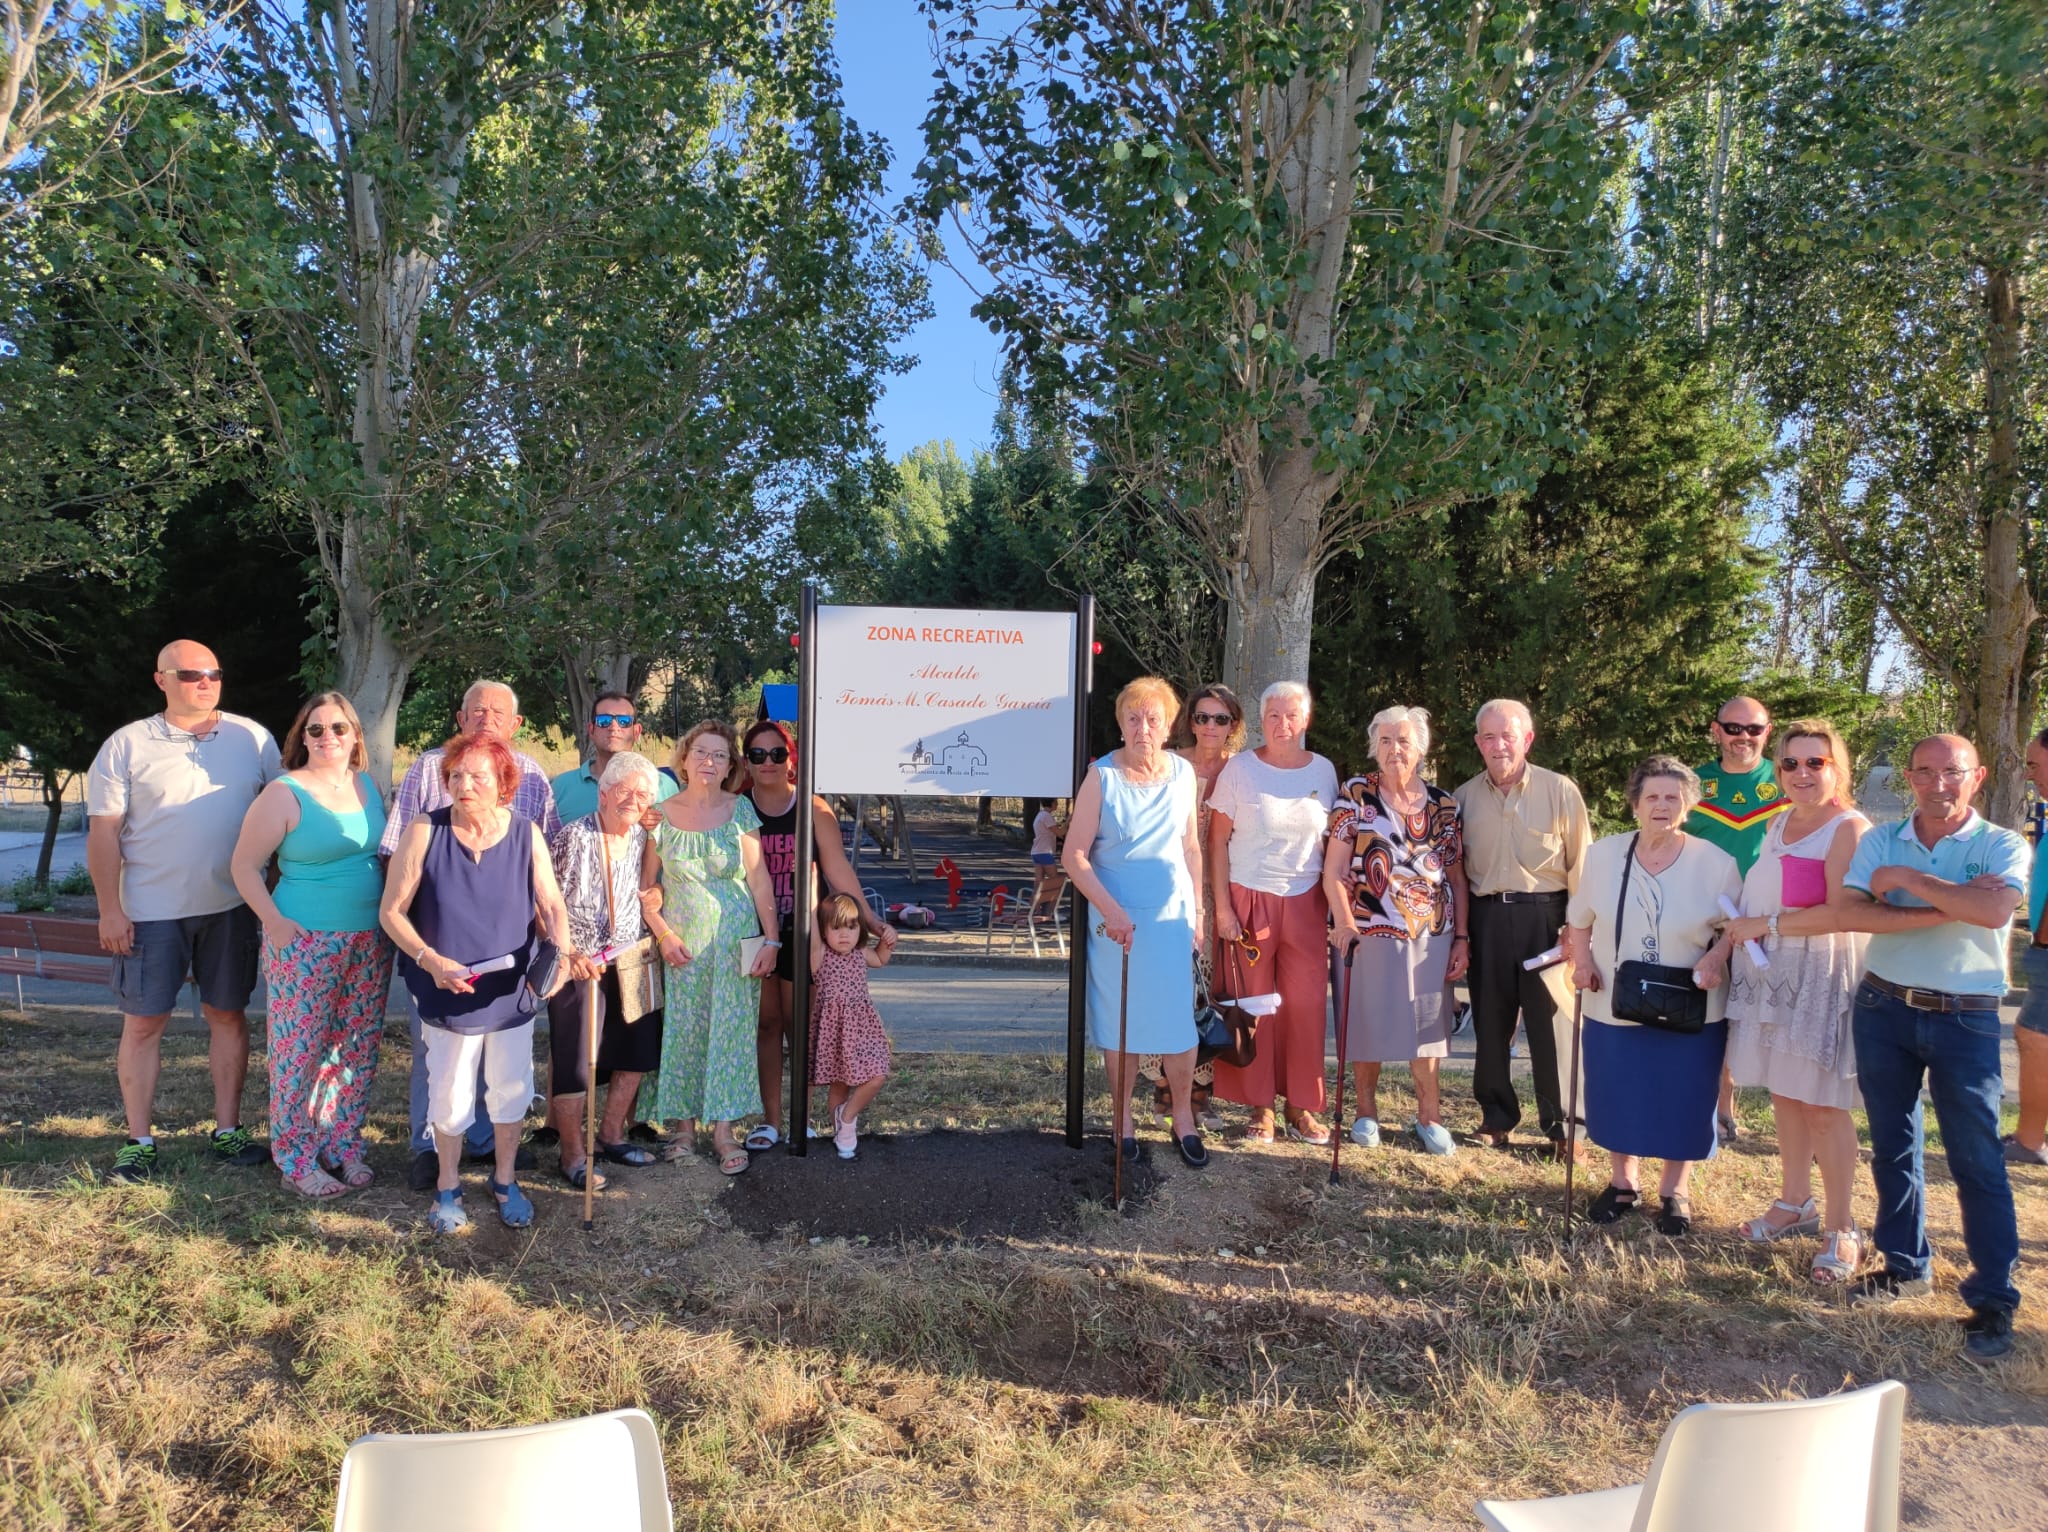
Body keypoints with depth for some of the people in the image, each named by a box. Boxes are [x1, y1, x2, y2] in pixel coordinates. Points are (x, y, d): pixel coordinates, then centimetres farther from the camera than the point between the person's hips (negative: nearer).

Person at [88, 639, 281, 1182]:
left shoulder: (252, 738, 3)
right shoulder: (127, 745, -1)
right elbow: (103, 832, -2)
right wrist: (110, 909, -7)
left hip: (231, 906, 2)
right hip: (150, 911, -1)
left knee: (228, 1015, 9)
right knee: (143, 1022, 4)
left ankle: (228, 1131, 19)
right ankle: (139, 1141, 16)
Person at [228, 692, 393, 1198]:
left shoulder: (369, 787, 9)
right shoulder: (285, 794, -7)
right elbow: (245, 864, -6)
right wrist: (275, 921, -15)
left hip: (370, 942, 5)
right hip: (306, 943, -5)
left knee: (359, 1047, 10)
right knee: (301, 1049, 0)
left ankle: (343, 1144, 24)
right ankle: (297, 1160, 13)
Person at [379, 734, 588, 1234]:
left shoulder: (525, 833, -7)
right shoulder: (424, 832, -12)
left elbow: (551, 904, -7)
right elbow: (392, 912, -8)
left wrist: (565, 950, -27)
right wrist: (431, 961, -22)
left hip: (513, 987, 2)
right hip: (448, 991, -2)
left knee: (511, 1089, 14)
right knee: (450, 1094, 10)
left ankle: (505, 1181, 36)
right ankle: (448, 1187, 34)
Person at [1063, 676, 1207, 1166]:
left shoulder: (1183, 773, 2)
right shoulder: (1102, 775, -9)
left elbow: (1191, 848, 11)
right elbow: (1074, 855, -10)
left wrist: (1195, 911, 9)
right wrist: (1110, 909, -18)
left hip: (1172, 915, 2)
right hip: (1116, 917, -2)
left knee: (1178, 1018, 3)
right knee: (1119, 1019, 6)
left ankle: (1183, 1116, 19)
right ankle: (1123, 1116, 23)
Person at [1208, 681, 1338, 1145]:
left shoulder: (1324, 771, 7)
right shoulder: (1239, 768, -1)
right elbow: (1218, 841, -2)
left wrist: (1334, 905, 5)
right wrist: (1222, 907, -7)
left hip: (1305, 903, 2)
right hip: (1248, 898, -2)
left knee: (1307, 1004, 0)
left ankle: (1301, 1107, 12)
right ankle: (1259, 1106, 13)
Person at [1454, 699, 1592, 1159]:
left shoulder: (1560, 791, -3)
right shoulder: (1465, 797, 7)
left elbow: (1581, 863, -3)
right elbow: (1455, 868, 13)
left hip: (1544, 917, -3)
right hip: (1486, 918, 3)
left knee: (1552, 1022, 2)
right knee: (1490, 1022, 10)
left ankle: (1563, 1126, 14)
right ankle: (1496, 1117, 24)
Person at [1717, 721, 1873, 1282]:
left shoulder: (1849, 829, -13)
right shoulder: (1779, 823, 13)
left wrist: (1768, 926, -14)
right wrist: (1723, 945, 7)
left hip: (1821, 978, -7)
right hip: (1769, 974, 7)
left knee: (1823, 1105, -1)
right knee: (1784, 1094, 14)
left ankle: (1840, 1228, 11)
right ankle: (1794, 1204, 28)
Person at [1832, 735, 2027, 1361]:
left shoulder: (2001, 846, -5)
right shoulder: (1882, 841, 3)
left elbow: (1995, 910, -26)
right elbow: (1848, 912, -12)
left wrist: (1907, 879, -17)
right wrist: (1944, 910, -20)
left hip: (1964, 1019, -4)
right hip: (1884, 1008, 4)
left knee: (1976, 1159, -1)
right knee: (1892, 1144, 14)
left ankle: (1993, 1298, 10)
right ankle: (1905, 1263, 30)